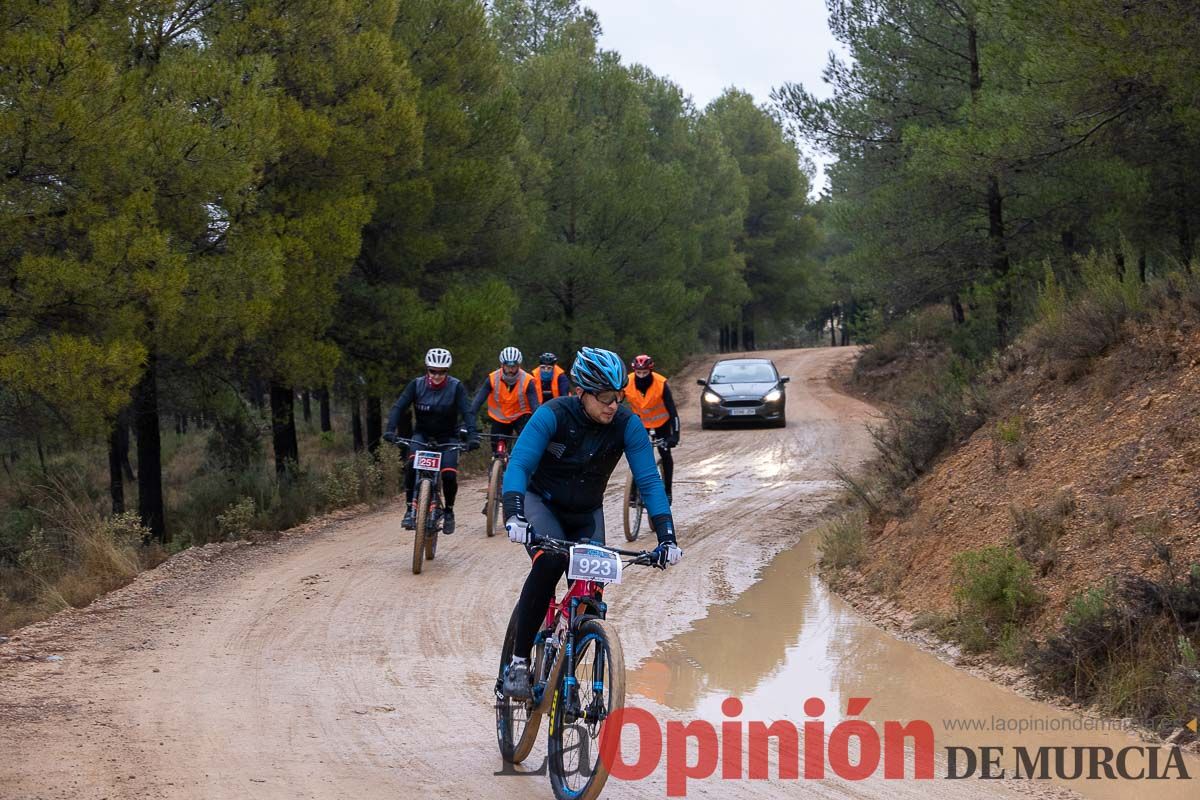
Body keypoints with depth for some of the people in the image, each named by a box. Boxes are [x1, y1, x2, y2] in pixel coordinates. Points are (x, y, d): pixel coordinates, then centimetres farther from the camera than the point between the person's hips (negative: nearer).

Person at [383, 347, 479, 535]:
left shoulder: (456, 387, -14)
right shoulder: (417, 385, -10)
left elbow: (467, 412, -22)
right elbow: (399, 407, -17)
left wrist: (472, 435, -39)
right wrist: (390, 429, -33)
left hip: (447, 438, -1)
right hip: (422, 435, 1)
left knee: (449, 475, -20)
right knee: (412, 464, -29)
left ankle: (448, 511, 8)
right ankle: (410, 509, -16)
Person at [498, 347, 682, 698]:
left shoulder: (627, 425, -17)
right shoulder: (553, 415, -24)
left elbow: (649, 480, -19)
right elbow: (518, 464, -32)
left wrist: (666, 536, -31)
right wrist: (514, 515, -48)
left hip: (586, 514, 3)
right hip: (541, 502, -3)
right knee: (551, 560, -33)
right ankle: (518, 662, -24)